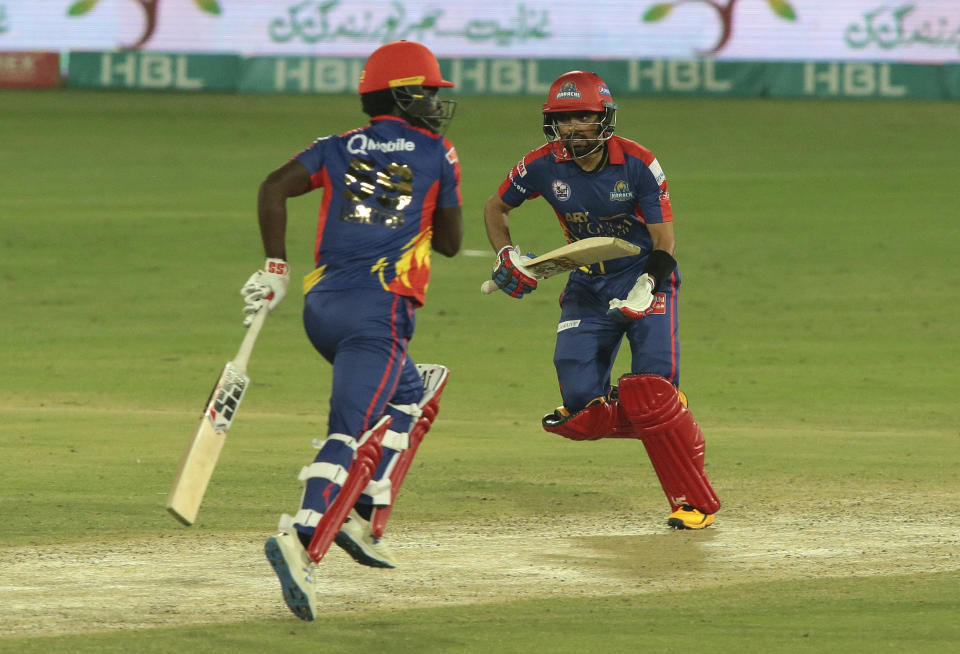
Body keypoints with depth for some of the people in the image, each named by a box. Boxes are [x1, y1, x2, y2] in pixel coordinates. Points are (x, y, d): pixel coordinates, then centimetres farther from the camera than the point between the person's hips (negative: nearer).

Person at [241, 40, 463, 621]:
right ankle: (302, 540, -38)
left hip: (321, 308, 6)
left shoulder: (341, 148, 17)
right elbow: (451, 242, 16)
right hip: (380, 310, -6)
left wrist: (274, 268, 3)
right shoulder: (437, 156, 9)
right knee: (353, 431, -16)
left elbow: (275, 186, 1)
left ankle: (365, 516, 14)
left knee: (414, 395, 26)